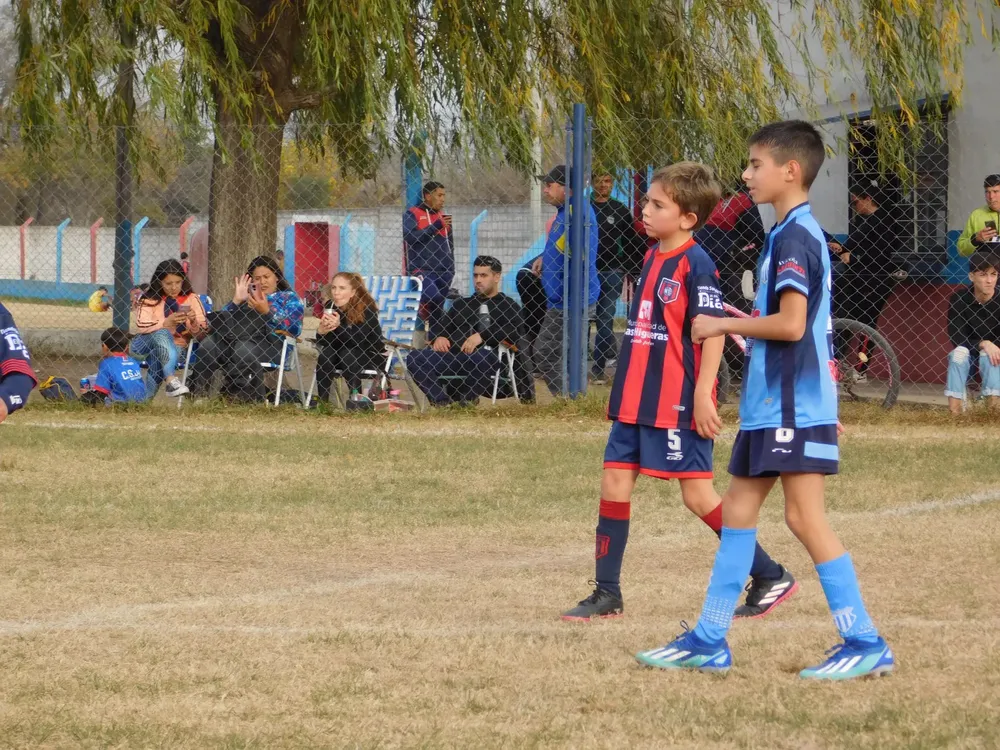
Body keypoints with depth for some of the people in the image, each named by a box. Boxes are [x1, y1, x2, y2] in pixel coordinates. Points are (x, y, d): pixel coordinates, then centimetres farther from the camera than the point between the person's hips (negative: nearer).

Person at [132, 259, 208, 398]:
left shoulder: (191, 299, 2)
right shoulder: (149, 299, -1)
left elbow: (201, 332, -4)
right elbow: (141, 326, -17)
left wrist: (194, 322, -26)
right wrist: (166, 322, -31)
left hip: (177, 346, 1)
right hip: (147, 343, -1)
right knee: (162, 333, -35)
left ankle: (147, 397, -27)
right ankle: (171, 380, -51)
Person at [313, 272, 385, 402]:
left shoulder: (366, 308, -22)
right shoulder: (330, 307, -9)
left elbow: (360, 342, -32)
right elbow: (323, 343, -11)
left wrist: (339, 326, -47)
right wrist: (321, 331, -34)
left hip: (373, 357, -4)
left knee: (348, 354, -31)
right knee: (326, 354, -24)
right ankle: (322, 402, -20)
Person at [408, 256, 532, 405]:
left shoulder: (509, 306, 13)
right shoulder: (461, 305, 32)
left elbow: (516, 333, -5)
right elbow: (445, 329, 25)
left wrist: (483, 336, -17)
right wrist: (440, 338, -1)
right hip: (454, 357, 5)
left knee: (483, 356, -43)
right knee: (415, 358, -18)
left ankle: (467, 399, -24)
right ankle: (442, 402, -29)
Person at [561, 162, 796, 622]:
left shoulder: (695, 265, -14)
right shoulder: (652, 259, 13)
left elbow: (712, 332, -19)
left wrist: (702, 395, -24)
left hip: (678, 403, -9)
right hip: (637, 399, 9)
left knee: (697, 494, -4)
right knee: (615, 483, 4)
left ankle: (771, 577, 7)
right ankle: (607, 595, 10)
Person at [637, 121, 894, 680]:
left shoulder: (794, 237, -15)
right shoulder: (796, 233, 16)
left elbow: (791, 323, -23)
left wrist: (723, 325, -13)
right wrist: (746, 327, 19)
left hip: (794, 406, -11)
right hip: (771, 403, 11)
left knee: (805, 515, -9)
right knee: (739, 509, 12)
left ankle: (866, 644, -6)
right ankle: (710, 641, 17)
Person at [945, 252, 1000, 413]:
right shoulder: (959, 300, -13)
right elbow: (956, 338, -19)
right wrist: (983, 344, -35)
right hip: (965, 358, 0)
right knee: (959, 352, -32)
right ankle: (954, 414, -40)